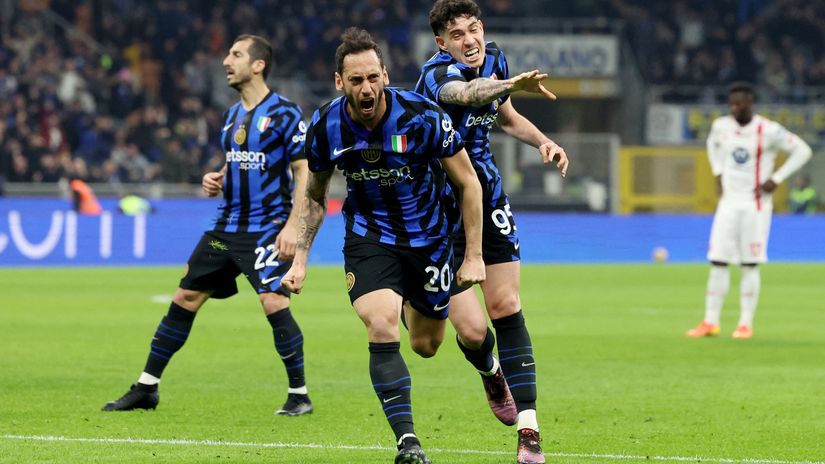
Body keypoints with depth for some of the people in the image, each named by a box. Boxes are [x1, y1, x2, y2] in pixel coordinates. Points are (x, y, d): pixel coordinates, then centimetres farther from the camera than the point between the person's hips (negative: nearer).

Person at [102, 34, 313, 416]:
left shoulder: (284, 113, -10)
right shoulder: (233, 116, 13)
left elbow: (305, 171, -12)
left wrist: (292, 226, -20)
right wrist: (216, 181, 3)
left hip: (267, 227, -8)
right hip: (227, 225, 8)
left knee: (274, 302, -20)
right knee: (185, 298, 7)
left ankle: (299, 395, -6)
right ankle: (146, 388, 14)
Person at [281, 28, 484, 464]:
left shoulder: (421, 116, -23)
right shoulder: (325, 126, -15)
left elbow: (468, 183, -11)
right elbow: (314, 197, 5)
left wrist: (474, 256, -11)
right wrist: (300, 259, -2)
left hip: (427, 236, 0)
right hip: (368, 236, 0)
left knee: (426, 345, 14)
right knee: (382, 328, -24)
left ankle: (415, 309, 53)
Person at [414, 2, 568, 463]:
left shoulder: (495, 59, 0)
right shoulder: (439, 73, -23)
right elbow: (465, 93, -50)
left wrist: (542, 140, 1)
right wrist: (510, 85, -71)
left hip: (488, 197, 5)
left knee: (507, 310, -6)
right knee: (472, 331, -8)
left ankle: (528, 427, -5)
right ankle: (492, 373, 30)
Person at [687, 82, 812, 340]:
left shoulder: (768, 131, -13)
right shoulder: (721, 126, 3)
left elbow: (802, 151, -8)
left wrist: (776, 179, -12)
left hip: (756, 205, -4)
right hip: (729, 202, 4)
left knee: (750, 265, -3)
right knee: (717, 262, 0)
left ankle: (746, 324, 4)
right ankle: (710, 322, 5)